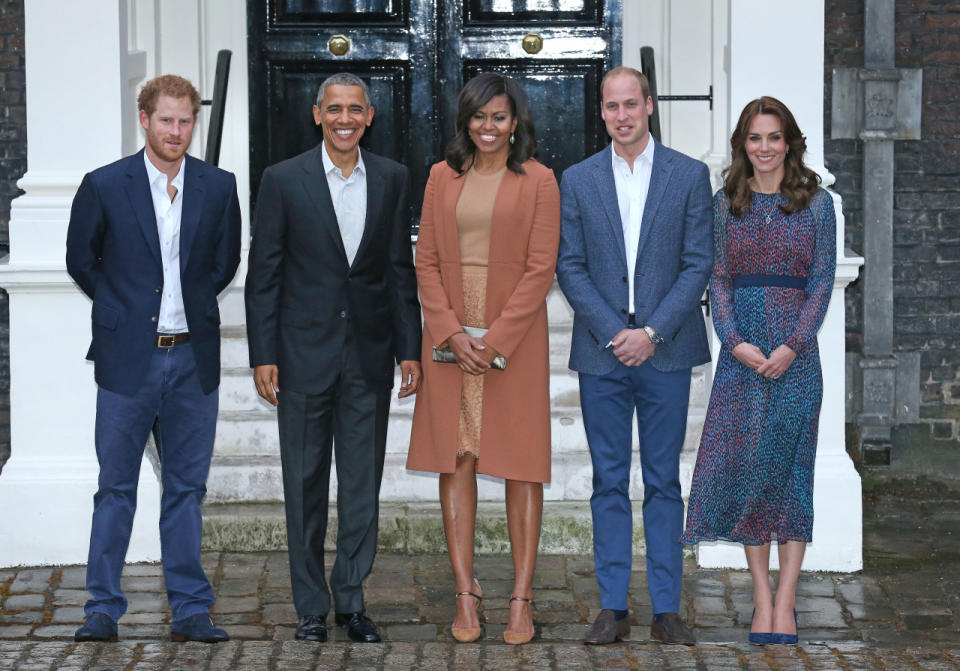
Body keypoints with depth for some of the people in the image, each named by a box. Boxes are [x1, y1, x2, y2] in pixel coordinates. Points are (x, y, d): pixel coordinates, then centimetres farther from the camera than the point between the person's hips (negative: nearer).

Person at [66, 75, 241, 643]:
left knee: (187, 489, 7)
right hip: (128, 357, -2)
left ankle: (191, 610, 12)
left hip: (193, 358, 2)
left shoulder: (219, 187, 4)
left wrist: (192, 304, 11)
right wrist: (124, 308, 8)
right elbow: (81, 261, 8)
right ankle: (104, 610, 9)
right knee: (116, 489, 3)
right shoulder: (104, 186, -2)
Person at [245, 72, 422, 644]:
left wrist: (410, 350, 3)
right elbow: (264, 274, -2)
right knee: (306, 484, 5)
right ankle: (312, 605, 14)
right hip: (305, 354, -2)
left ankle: (352, 598, 16)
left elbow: (401, 270, 7)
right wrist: (263, 356, -6)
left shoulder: (392, 179, 5)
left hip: (369, 355, 2)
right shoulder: (284, 180, -2)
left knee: (363, 483, 6)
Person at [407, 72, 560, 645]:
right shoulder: (443, 178, 9)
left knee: (521, 463, -1)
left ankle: (522, 598, 2)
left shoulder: (538, 181, -1)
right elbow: (426, 261, 6)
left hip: (514, 334, -3)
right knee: (455, 459, 2)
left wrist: (495, 338, -13)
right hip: (450, 336, 3)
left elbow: (540, 268, -6)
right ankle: (466, 594, 6)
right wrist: (452, 332, -7)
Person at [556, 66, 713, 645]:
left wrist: (652, 332, -10)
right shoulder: (578, 180, 7)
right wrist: (613, 333, -8)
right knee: (609, 483, 4)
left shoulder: (690, 175, 3)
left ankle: (667, 608, 8)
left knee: (664, 482, 3)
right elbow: (570, 267, 3)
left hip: (665, 352, -1)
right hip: (602, 353, 1)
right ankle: (613, 608, 9)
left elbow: (699, 264, -1)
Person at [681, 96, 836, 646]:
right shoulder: (725, 204, 8)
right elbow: (717, 280, 5)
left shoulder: (817, 203, 4)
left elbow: (823, 281, 0)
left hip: (797, 351, -2)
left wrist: (794, 345, -12)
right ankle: (762, 596, 6)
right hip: (741, 349, 2)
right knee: (744, 463, -1)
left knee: (790, 465, -2)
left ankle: (785, 601, 1)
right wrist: (735, 342, -10)